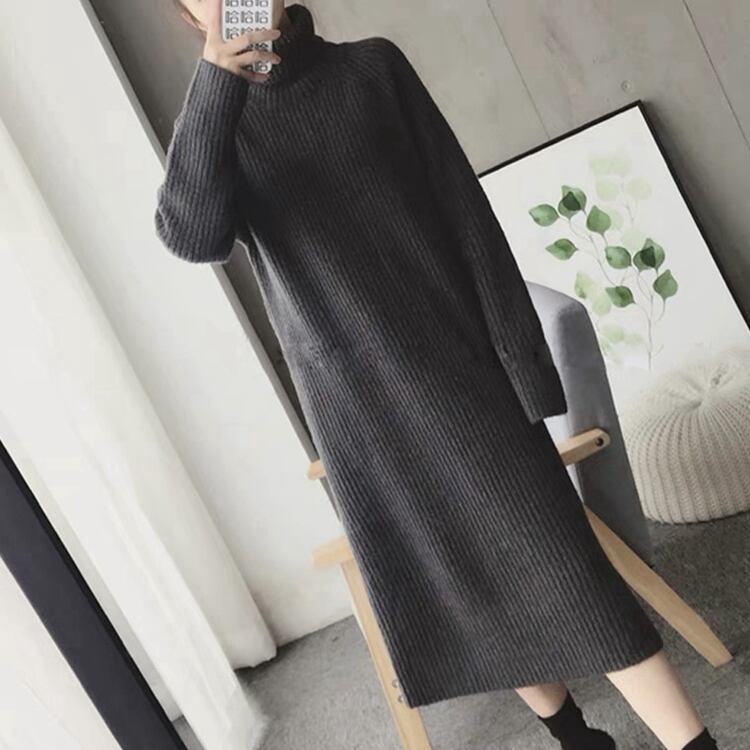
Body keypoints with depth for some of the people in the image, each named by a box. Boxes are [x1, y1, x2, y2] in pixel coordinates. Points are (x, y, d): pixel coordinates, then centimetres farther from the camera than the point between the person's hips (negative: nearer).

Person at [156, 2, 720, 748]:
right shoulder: (218, 124, 6)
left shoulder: (373, 66, 4)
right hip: (352, 403, 2)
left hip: (454, 361, -1)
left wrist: (520, 357, -8)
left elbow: (466, 211, -1)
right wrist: (214, 84, -27)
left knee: (554, 566, -4)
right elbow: (191, 236, -15)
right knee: (449, 591, 10)